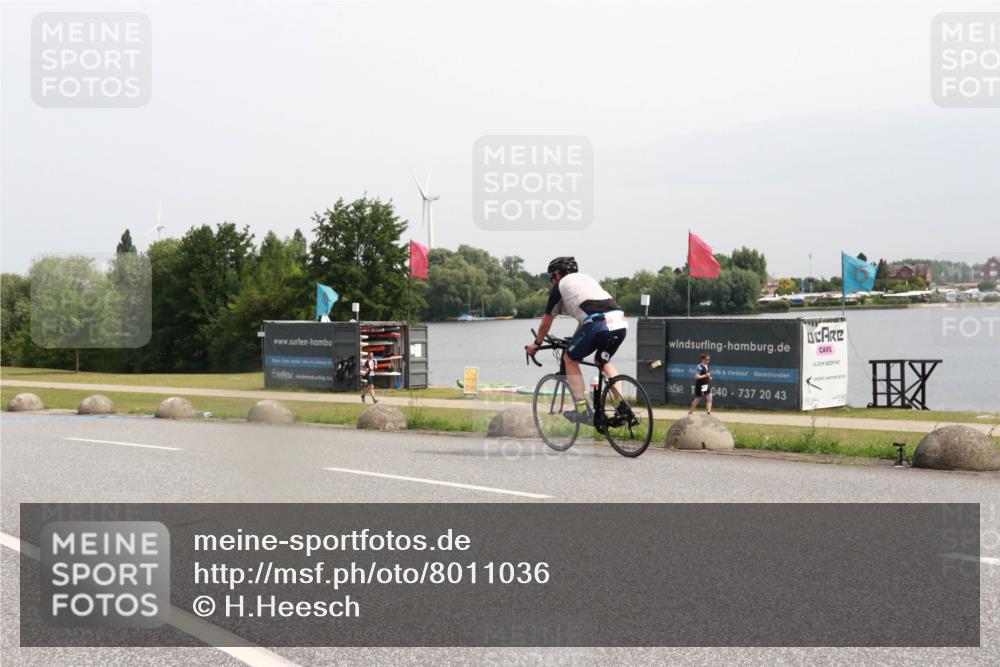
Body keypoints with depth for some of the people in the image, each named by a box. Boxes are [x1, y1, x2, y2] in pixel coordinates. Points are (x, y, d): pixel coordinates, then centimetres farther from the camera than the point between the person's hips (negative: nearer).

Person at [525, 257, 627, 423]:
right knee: (604, 361, 29)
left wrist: (536, 344, 40)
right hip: (621, 323, 7)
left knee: (570, 359, 14)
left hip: (599, 325, -7)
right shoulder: (587, 279, 35)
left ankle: (583, 410, 6)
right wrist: (575, 340, 58)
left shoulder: (560, 286, 16)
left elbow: (546, 322, 24)